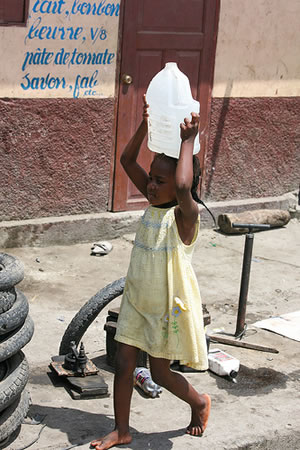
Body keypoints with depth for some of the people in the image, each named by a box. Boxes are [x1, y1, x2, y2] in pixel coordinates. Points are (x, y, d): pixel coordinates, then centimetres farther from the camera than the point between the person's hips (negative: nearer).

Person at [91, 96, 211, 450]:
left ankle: (199, 402, 38)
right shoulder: (153, 202, -2)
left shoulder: (185, 214, -21)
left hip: (168, 305, -6)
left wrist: (187, 141, -35)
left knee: (160, 373, 9)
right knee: (123, 364, 8)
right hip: (137, 301, 6)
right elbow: (127, 160, -5)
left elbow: (183, 186, -45)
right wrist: (146, 125, -16)